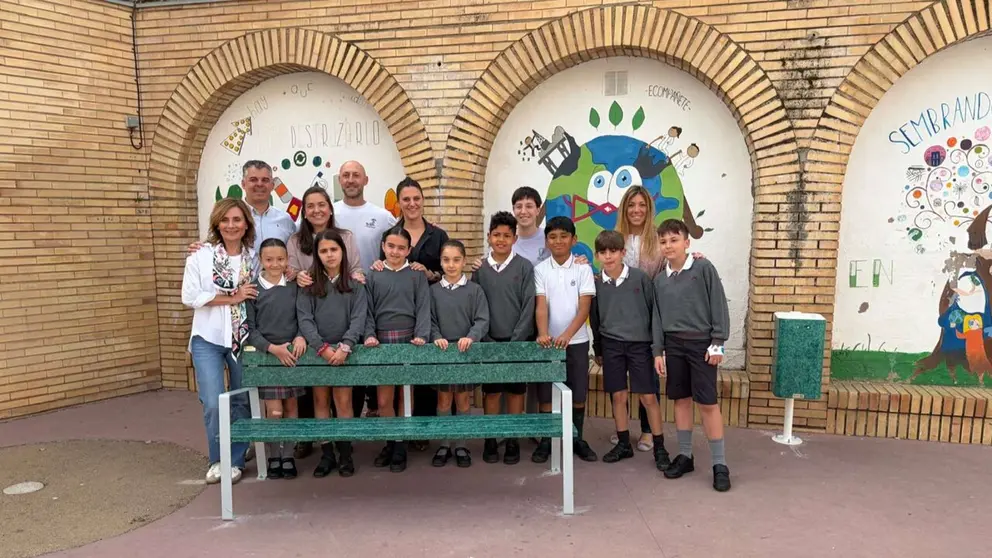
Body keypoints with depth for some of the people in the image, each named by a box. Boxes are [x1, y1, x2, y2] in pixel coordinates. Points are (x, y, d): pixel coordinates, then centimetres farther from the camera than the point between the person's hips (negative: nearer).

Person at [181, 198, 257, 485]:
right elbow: (190, 297, -10)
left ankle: (235, 460, 24)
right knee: (213, 403, -8)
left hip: (244, 339, 2)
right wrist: (232, 298, -12)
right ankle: (218, 459, 14)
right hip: (208, 338, -2)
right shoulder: (201, 255, -4)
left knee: (242, 402, 8)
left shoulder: (255, 257, 4)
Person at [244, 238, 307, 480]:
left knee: (290, 407, 8)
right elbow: (249, 329, -4)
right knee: (274, 411, -4)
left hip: (293, 354, 2)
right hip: (267, 354, -2)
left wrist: (300, 337, -13)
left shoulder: (295, 287, 3)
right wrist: (273, 348, -15)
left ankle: (288, 455, 21)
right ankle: (273, 457, 14)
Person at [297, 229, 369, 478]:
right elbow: (305, 319, -5)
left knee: (343, 400, -3)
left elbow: (359, 318, -6)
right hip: (316, 351, 1)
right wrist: (323, 348, -18)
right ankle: (326, 453, 14)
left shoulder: (355, 284, 3)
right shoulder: (309, 285, 4)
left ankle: (345, 453, 9)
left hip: (345, 351, -1)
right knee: (321, 400, 6)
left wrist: (344, 347, -20)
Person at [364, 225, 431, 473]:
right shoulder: (373, 276, 10)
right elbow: (368, 311, 5)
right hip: (382, 341, 1)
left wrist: (421, 336, -16)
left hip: (408, 340, -1)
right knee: (383, 401, 2)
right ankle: (391, 441, 22)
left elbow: (423, 308, -2)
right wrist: (369, 335, -10)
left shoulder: (417, 276, 6)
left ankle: (401, 446, 16)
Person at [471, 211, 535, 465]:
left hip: (518, 341, -1)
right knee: (491, 392, 6)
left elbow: (528, 307, -6)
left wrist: (515, 341, -11)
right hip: (490, 341, 1)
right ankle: (490, 440, 17)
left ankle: (512, 440, 17)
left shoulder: (524, 267, -2)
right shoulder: (479, 268, 3)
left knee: (516, 391, 6)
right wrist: (485, 340, -7)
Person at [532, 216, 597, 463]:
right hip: (548, 340, 0)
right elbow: (541, 306, -8)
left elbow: (584, 308, -8)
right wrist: (543, 334, -26)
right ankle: (546, 440, 17)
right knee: (546, 393, 4)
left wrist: (566, 335, -23)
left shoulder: (583, 269, -1)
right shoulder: (540, 269, 0)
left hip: (576, 340, 0)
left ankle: (577, 439, 22)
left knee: (578, 393, 7)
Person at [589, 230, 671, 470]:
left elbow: (653, 309, 0)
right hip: (611, 345, 2)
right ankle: (624, 444, 22)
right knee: (618, 396, 7)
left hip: (640, 344, -2)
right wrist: (598, 350, 14)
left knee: (648, 397, 0)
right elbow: (595, 318, 10)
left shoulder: (640, 278, -6)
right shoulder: (597, 284, 1)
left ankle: (659, 448, 11)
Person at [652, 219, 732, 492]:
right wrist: (658, 351, 6)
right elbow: (657, 318, 10)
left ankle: (719, 464, 6)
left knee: (708, 403, -3)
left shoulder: (703, 268, -6)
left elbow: (718, 306, -6)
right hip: (674, 345, 4)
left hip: (701, 342, -4)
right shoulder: (660, 280, 7)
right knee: (681, 400, 11)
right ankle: (684, 455, 23)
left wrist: (717, 342, -10)